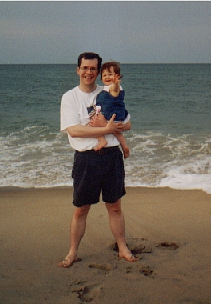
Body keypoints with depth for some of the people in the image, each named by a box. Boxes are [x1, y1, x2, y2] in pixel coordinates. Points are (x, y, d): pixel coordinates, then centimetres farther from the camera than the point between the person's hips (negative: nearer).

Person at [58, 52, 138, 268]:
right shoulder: (69, 97, -1)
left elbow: (126, 124, 6)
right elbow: (73, 130, -14)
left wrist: (106, 125, -12)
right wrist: (106, 129, -16)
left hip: (111, 155, 2)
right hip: (85, 158, -2)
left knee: (114, 206, 12)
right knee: (80, 210, 7)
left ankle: (123, 249, 26)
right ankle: (73, 253, 21)